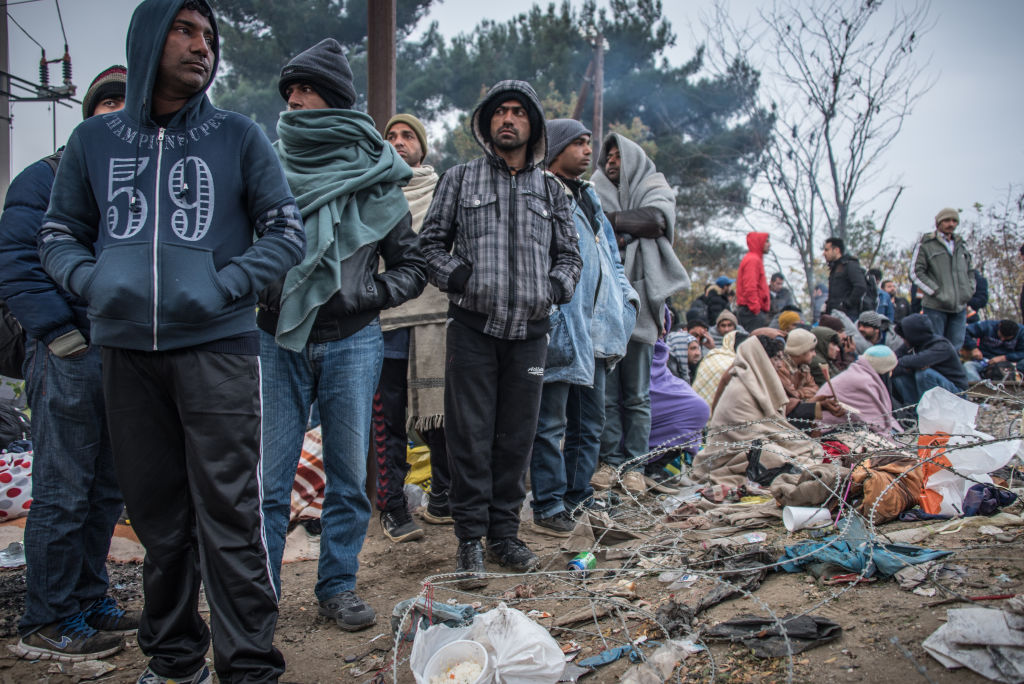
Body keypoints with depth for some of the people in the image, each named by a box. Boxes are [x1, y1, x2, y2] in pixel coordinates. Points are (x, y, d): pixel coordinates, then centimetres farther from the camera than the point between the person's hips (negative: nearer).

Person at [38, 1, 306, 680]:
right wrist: (92, 282, -3)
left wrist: (224, 285, -10)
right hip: (127, 350, 3)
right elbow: (60, 235, 18)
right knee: (157, 516, 12)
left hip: (218, 349, -3)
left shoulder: (238, 136, 5)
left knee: (229, 515, -5)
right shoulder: (94, 140, 12)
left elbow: (287, 233, 5)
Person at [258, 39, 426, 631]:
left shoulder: (375, 176, 4)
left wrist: (368, 295, -8)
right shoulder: (271, 165, 7)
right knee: (270, 475, 1)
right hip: (278, 340, 1)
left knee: (348, 472, 7)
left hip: (352, 342, 0)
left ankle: (338, 586, 21)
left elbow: (412, 265, 7)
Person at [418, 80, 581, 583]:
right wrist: (455, 275, -7)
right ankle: (470, 539, 9)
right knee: (470, 437, -2)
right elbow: (431, 241, 9)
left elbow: (570, 254, 20)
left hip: (529, 331, 3)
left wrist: (556, 287, 1)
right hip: (473, 328, -2)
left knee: (516, 437, 8)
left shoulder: (550, 190, 15)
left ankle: (504, 533, 20)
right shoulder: (460, 179, 9)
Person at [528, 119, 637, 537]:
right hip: (561, 326, -9)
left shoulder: (588, 197, 21)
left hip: (595, 330, 9)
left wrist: (625, 296, 16)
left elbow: (608, 254, 27)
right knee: (551, 423, -3)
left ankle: (578, 497, 28)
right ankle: (548, 508, 5)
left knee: (589, 422, 16)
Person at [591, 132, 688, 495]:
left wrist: (607, 219, -7)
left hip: (638, 305, -1)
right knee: (606, 393, 1)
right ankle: (610, 460, 10)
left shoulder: (654, 189, 12)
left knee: (636, 395, 3)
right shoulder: (598, 195, 18)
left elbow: (655, 219, -10)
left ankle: (634, 464, 9)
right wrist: (613, 232, -17)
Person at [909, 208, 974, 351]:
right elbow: (916, 272, -7)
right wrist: (937, 292, -13)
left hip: (960, 307, 5)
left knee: (955, 348, 5)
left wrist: (969, 291, 8)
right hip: (935, 307, -5)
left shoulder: (962, 245, 18)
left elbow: (971, 271, 25)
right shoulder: (925, 244, -1)